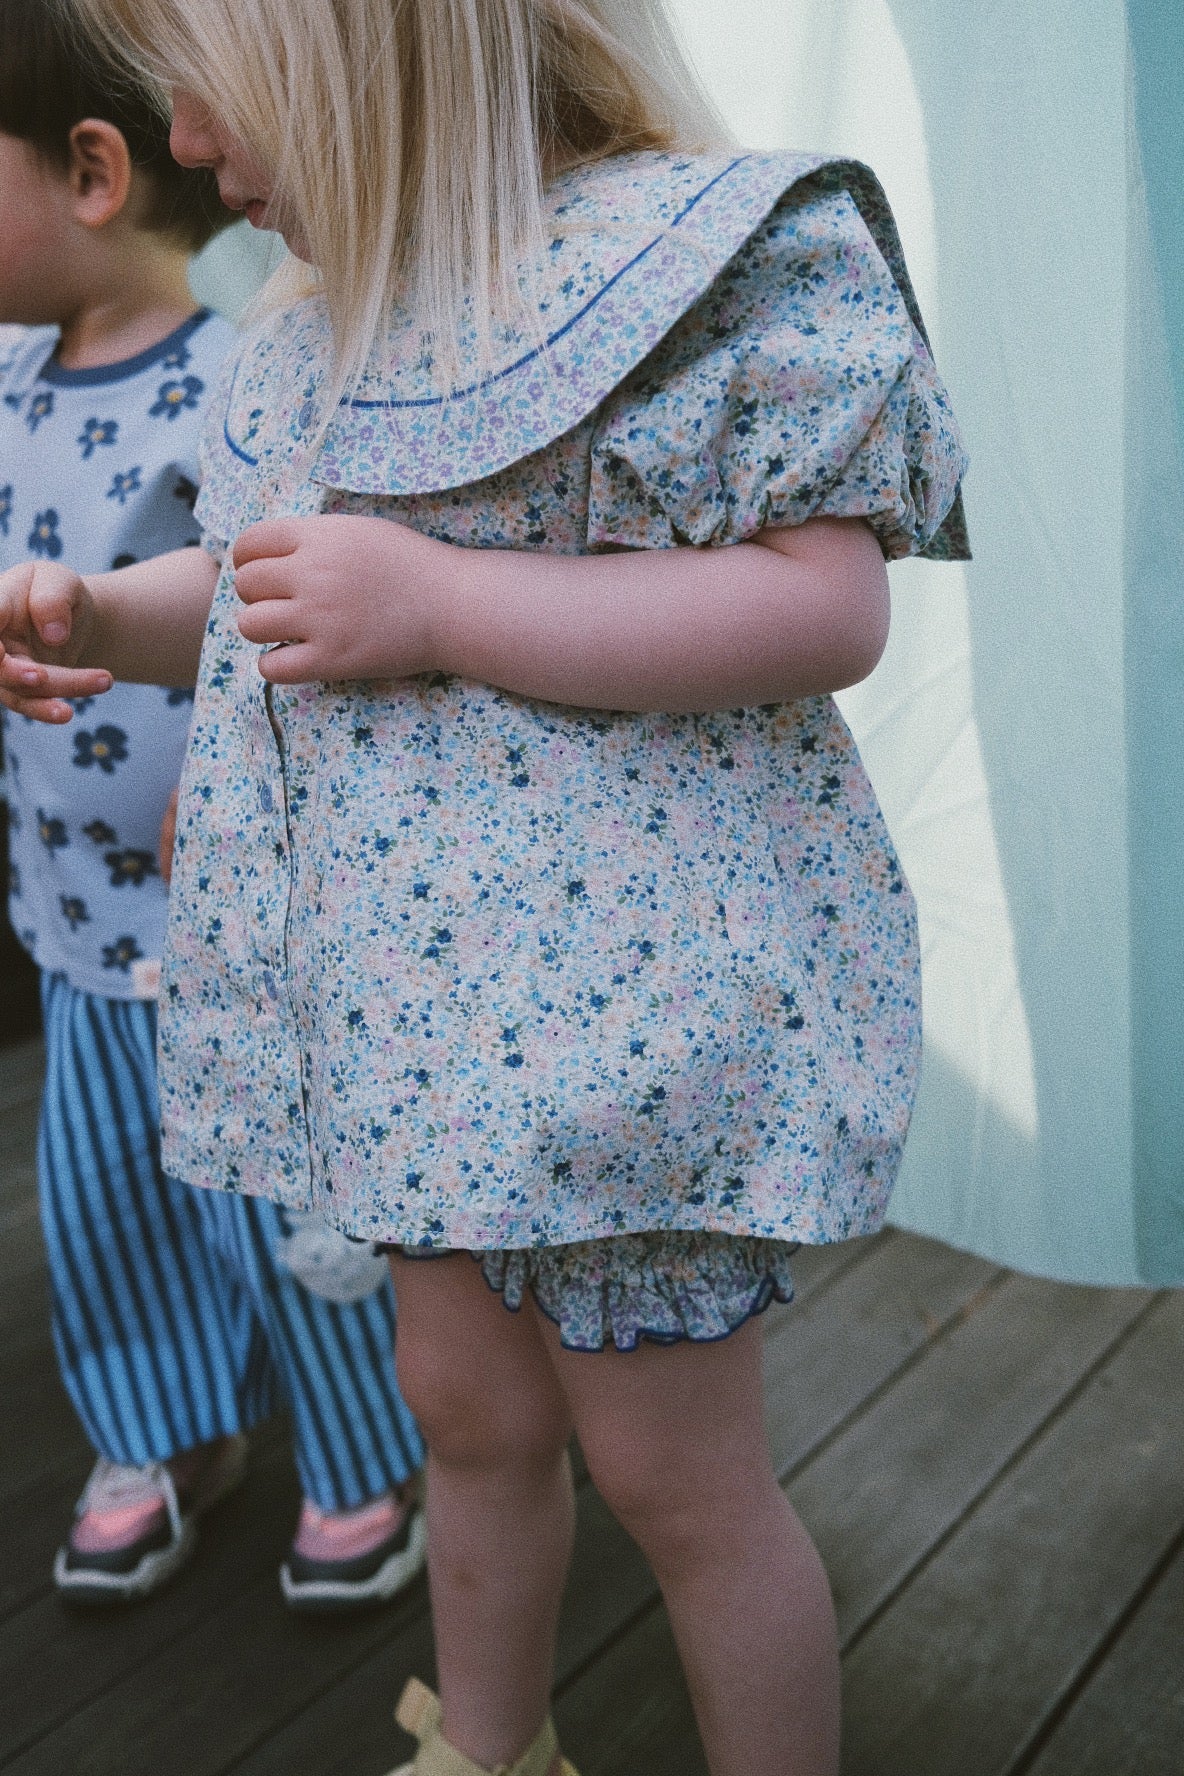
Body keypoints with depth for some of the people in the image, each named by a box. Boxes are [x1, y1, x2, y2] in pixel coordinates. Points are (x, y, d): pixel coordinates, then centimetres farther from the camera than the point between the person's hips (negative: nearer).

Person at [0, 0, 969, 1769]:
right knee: (468, 1411, 22)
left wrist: (432, 605, -24)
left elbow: (828, 607, -21)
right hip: (419, 980, 8)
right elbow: (261, 580, 25)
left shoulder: (689, 250, -13)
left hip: (618, 988, -8)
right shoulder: (327, 320, 13)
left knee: (673, 1474, 7)